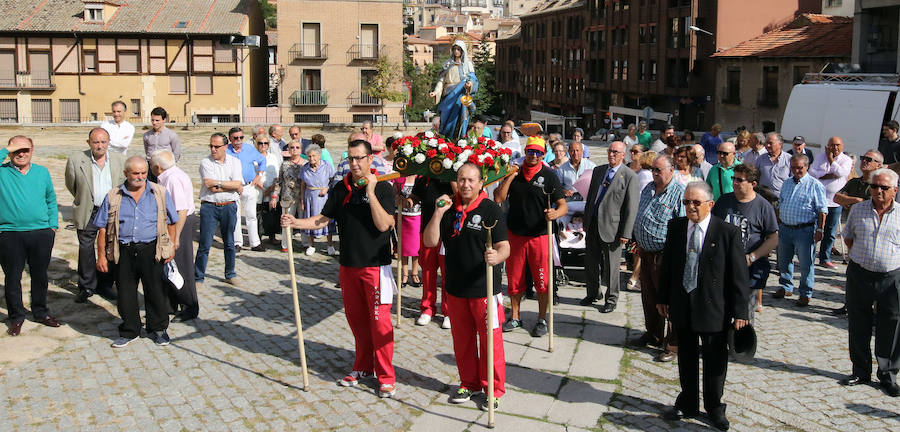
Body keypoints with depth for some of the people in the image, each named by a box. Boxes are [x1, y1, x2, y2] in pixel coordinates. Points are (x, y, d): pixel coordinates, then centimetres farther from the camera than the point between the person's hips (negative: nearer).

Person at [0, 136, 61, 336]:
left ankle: (41, 312, 29)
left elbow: (51, 200, 16)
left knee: (40, 275, 13)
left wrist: (53, 224, 9)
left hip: (41, 233, 3)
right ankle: (16, 316, 20)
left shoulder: (42, 172, 8)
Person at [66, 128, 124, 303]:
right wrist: (83, 200, 12)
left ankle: (105, 285, 23)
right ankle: (86, 287, 18)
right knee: (86, 250, 4)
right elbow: (71, 184, 7)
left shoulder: (119, 159, -3)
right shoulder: (76, 160, -8)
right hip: (87, 213, -1)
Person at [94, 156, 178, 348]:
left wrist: (171, 247, 3)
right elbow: (103, 229, 7)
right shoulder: (113, 197, 5)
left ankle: (158, 328, 22)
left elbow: (171, 222, 9)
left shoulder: (160, 194, 4)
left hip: (151, 250, -1)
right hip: (124, 251, 1)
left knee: (155, 291, 5)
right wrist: (101, 255, 3)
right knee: (126, 294, 7)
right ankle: (129, 330, 23)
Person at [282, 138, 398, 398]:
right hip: (348, 265, 5)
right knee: (356, 319, 13)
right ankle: (363, 367, 29)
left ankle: (386, 377, 5)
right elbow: (323, 220, 8)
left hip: (375, 265, -5)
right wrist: (296, 223, -8)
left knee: (379, 321, -4)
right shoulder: (341, 189, 7)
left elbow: (383, 224, -17)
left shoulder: (383, 188, -7)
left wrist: (370, 192, -21)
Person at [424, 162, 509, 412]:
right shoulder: (449, 209, 6)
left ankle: (493, 389, 18)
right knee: (462, 339, 16)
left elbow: (504, 247, -13)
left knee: (490, 339, 2)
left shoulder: (491, 210, -8)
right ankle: (469, 383, 33)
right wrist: (438, 213, -13)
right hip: (456, 288, 5)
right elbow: (430, 242, -1)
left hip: (484, 288, -5)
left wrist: (496, 257, -35)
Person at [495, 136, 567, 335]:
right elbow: (498, 199, -1)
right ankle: (515, 318, 25)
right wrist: (510, 177, -9)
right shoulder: (514, 173, 7)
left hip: (539, 235, -3)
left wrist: (555, 213, -30)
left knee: (542, 280, 2)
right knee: (514, 279, 11)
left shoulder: (549, 176, -2)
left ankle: (542, 320, 16)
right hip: (515, 234, 3)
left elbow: (563, 205, -8)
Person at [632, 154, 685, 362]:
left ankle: (673, 345, 8)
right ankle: (653, 334, 36)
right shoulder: (648, 189, 12)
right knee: (648, 297, 19)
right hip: (646, 253, 8)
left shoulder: (679, 193, -13)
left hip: (666, 257, -8)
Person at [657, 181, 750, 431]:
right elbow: (666, 265, 10)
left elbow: (738, 275, -10)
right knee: (686, 357, 16)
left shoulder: (728, 232, -11)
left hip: (714, 308, -4)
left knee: (715, 360, 9)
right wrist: (663, 298, 10)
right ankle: (688, 405, 32)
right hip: (682, 306, 4)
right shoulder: (675, 227, 2)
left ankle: (714, 408, 28)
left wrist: (739, 311, -11)